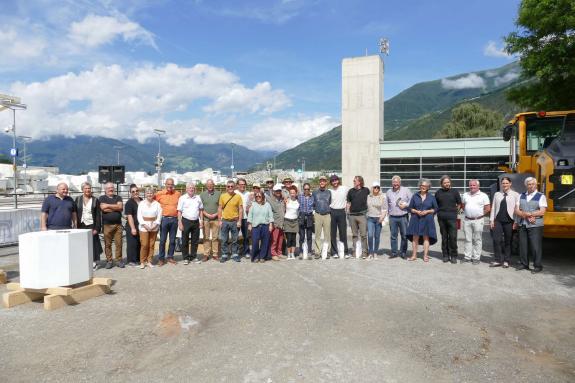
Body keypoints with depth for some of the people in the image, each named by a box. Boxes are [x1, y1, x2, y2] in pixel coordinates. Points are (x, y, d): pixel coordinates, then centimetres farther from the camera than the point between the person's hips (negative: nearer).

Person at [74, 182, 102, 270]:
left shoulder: (95, 200, 2)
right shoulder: (78, 199, 8)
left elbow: (98, 215, 0)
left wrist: (97, 228, -8)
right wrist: (76, 226, 0)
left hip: (91, 226, -2)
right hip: (81, 226, 2)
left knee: (93, 244, -1)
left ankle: (94, 262, 8)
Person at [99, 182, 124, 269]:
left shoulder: (118, 197, 13)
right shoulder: (102, 198, 7)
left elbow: (121, 207, -5)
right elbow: (103, 209, -10)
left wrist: (108, 205, -7)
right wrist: (116, 207, -3)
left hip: (118, 224, 2)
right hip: (107, 225, -1)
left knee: (119, 243, 1)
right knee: (107, 244, 2)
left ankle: (119, 260, 9)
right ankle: (109, 261, 11)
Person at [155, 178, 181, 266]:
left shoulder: (178, 194, 5)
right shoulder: (159, 194, 0)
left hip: (174, 219, 2)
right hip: (164, 219, -2)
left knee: (172, 240, 9)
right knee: (162, 240, 2)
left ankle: (170, 257, 19)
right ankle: (161, 258, 10)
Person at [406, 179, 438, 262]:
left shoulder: (431, 197, 5)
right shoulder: (415, 196, 7)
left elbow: (436, 209, 6)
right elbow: (410, 208, 8)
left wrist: (427, 211, -10)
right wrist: (416, 211, -10)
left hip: (427, 220, -1)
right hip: (416, 219, 1)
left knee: (426, 237, 2)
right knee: (415, 237, 1)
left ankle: (425, 256, 9)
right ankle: (414, 255, 8)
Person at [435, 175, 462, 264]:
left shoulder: (454, 192, 4)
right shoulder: (438, 192, 8)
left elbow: (459, 204, 11)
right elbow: (436, 205, 18)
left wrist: (453, 211, 6)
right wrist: (440, 212, 9)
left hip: (452, 217, -2)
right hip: (441, 218, 2)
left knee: (453, 237, -5)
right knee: (444, 237, 7)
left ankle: (453, 256, 5)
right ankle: (445, 255, 16)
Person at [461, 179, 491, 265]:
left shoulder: (483, 196, -2)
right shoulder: (465, 195, 12)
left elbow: (488, 209, -3)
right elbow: (463, 205, 20)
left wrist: (480, 214, 0)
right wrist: (467, 213, 9)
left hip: (478, 220, -4)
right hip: (467, 220, 4)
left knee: (477, 240, 2)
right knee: (468, 239, 7)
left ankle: (476, 258, 7)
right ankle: (467, 257, 13)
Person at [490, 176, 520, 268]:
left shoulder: (515, 195, 0)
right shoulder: (497, 194, 11)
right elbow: (493, 208, 10)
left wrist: (516, 222, -8)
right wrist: (491, 220, 5)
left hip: (509, 221, -2)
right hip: (498, 220, 3)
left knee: (508, 242, 6)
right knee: (496, 240, -2)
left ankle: (506, 261, 17)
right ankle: (497, 260, 7)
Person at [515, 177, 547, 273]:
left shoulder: (541, 196, 0)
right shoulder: (521, 196, 11)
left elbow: (542, 212, -10)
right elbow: (517, 211, 5)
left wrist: (525, 213, -12)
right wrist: (527, 216, -12)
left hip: (535, 226, -4)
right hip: (522, 225, 4)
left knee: (536, 246, -3)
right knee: (523, 245, 8)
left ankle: (538, 266, 7)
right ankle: (524, 264, 18)